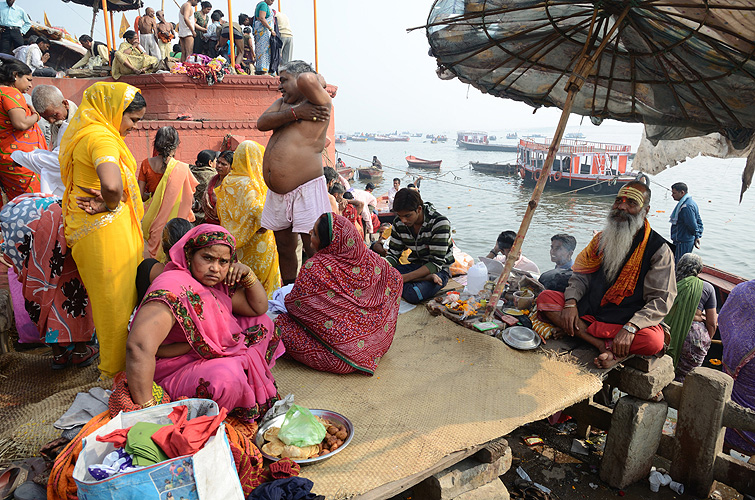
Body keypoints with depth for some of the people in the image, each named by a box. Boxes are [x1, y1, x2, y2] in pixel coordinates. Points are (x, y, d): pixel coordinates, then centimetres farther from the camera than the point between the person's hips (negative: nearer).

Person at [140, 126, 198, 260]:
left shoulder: (146, 164, -4)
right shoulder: (182, 168, -14)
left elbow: (140, 194, -1)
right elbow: (190, 200, -7)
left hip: (152, 218, 3)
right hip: (174, 220, -3)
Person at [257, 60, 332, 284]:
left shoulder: (318, 102, -3)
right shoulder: (283, 102, 20)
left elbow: (307, 80, -25)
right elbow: (261, 123, 1)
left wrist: (319, 80, -2)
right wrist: (294, 113, -11)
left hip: (306, 189, -8)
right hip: (277, 192, 8)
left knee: (313, 249, -6)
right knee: (284, 247, 15)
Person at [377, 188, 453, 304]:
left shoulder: (439, 223, -21)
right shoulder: (399, 223, -5)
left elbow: (436, 264, -23)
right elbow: (393, 254, 2)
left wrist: (404, 277, -32)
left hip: (439, 269, -7)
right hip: (416, 266, 7)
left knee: (413, 295, -38)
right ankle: (426, 278, -20)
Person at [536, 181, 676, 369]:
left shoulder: (659, 249, -4)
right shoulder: (603, 238, 10)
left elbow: (661, 299, -10)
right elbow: (581, 275, 11)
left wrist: (630, 328, -25)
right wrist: (571, 302, -9)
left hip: (625, 321, -5)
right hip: (588, 310, 5)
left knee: (653, 341, -35)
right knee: (545, 298, -18)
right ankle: (605, 345, -26)